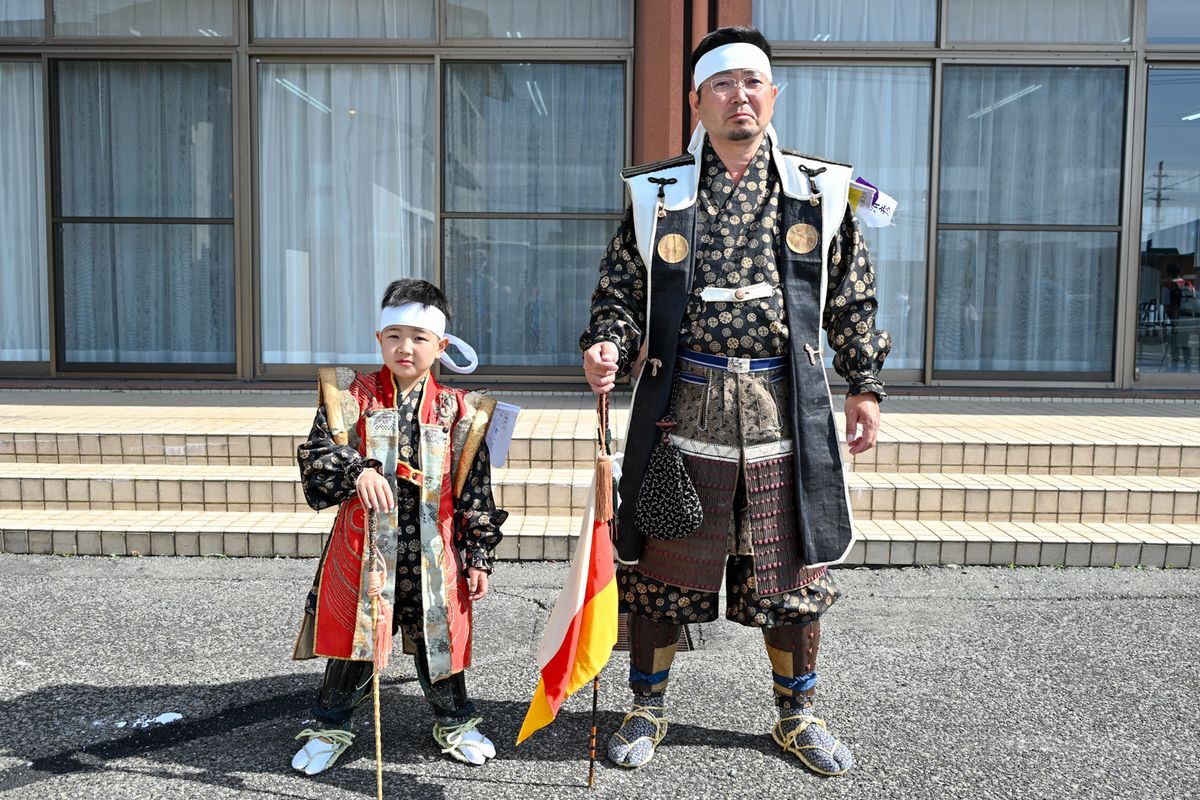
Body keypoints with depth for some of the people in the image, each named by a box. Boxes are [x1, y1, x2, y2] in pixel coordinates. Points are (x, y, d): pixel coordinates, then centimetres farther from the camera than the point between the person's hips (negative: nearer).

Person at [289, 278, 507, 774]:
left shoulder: (457, 410, 0)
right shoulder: (353, 396, -1)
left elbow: (475, 487, 2)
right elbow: (317, 458, -9)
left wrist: (479, 556, 1)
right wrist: (358, 470, -28)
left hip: (433, 556, 1)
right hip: (363, 548, 0)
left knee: (438, 640, 14)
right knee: (352, 642, 10)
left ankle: (454, 722, 37)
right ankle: (330, 727, 33)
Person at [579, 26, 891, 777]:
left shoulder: (821, 192, 6)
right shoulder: (657, 194, 3)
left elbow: (853, 300, 11)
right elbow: (620, 290, 6)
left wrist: (865, 385, 9)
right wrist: (606, 346, -13)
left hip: (785, 413, 1)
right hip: (683, 411, -1)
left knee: (793, 574, 11)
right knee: (662, 569, 9)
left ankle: (797, 714, 33)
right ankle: (648, 708, 31)